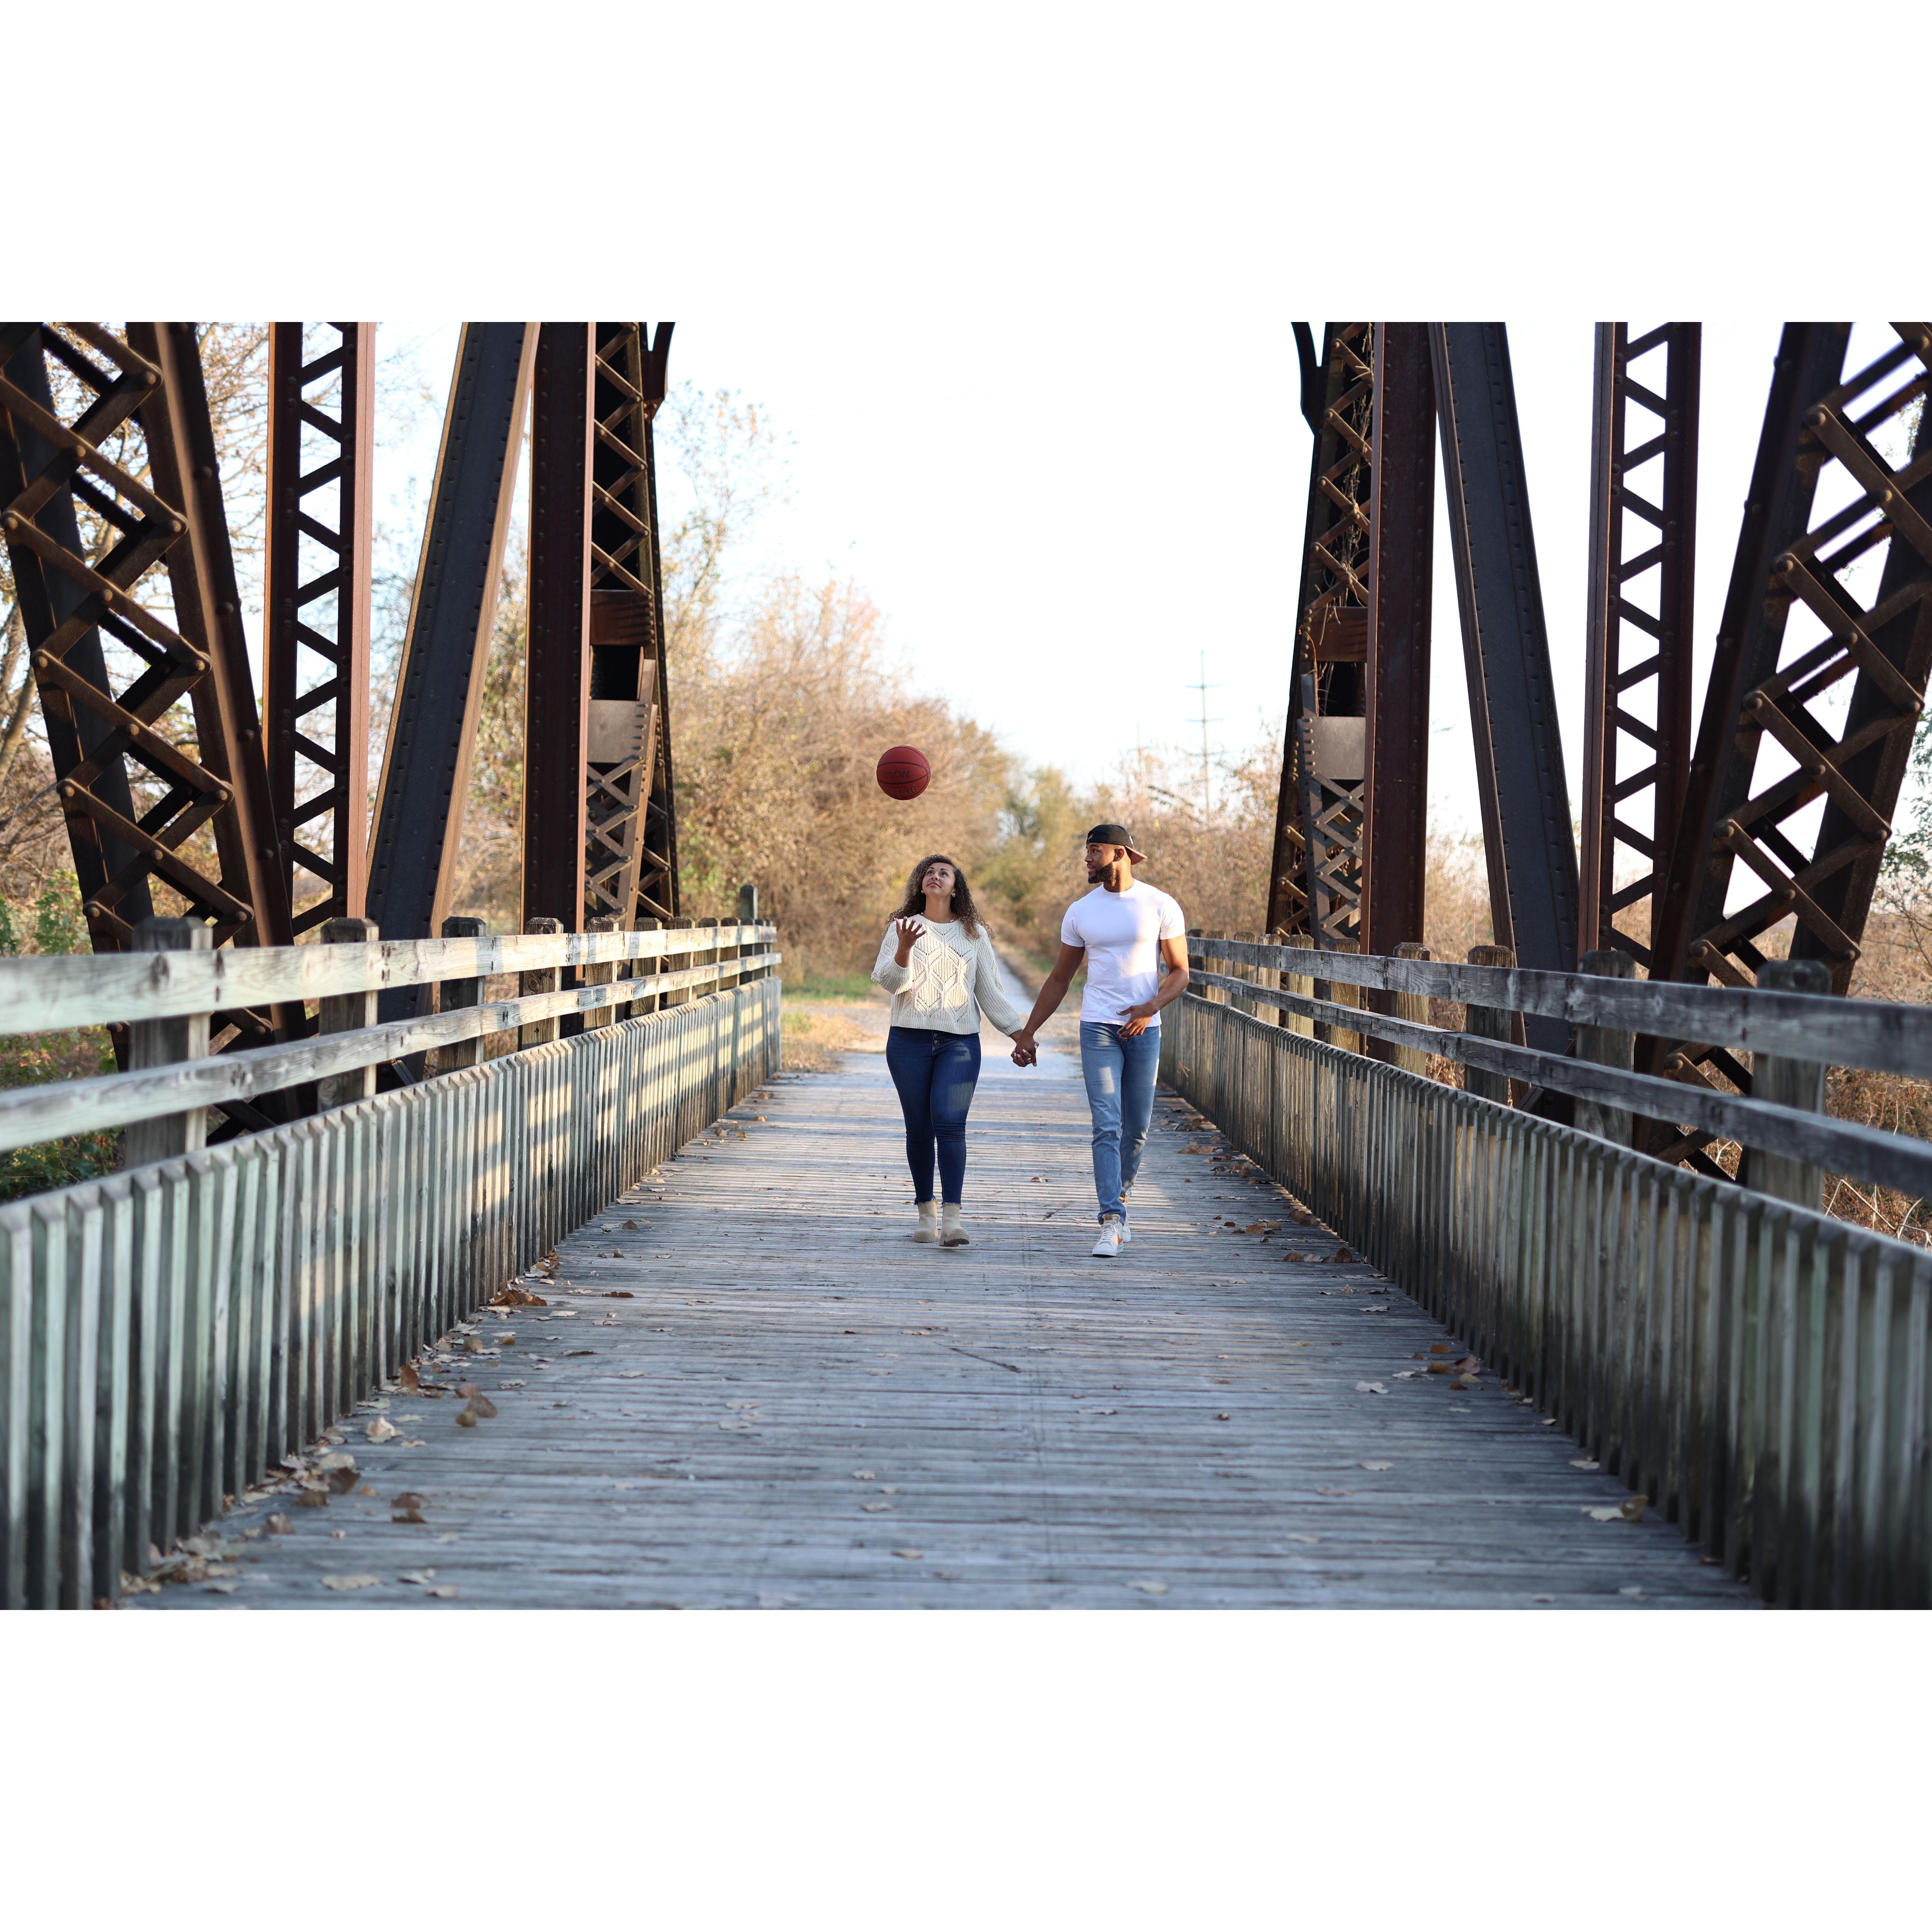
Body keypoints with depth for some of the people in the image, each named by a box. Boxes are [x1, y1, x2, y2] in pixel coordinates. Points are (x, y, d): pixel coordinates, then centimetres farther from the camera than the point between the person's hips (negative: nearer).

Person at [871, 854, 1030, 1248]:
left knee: (950, 1124, -14)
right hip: (909, 1041, 0)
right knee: (919, 1130, 2)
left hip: (959, 1042, 0)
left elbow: (991, 991, 14)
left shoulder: (974, 934, 12)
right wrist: (905, 948, -24)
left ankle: (951, 1219, -20)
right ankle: (927, 1212, 15)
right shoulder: (902, 928, 8)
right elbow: (891, 981, -5)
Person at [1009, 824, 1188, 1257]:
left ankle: (1118, 1199, 33)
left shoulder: (1161, 906, -1)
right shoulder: (1080, 912, 5)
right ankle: (1113, 1223, -16)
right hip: (1098, 1028, 0)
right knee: (1106, 1128, -10)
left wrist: (1151, 1008, -17)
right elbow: (1059, 979, 13)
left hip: (1145, 1029, 0)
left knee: (1137, 1128, 8)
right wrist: (1027, 1033, 11)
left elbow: (1180, 973, 2)